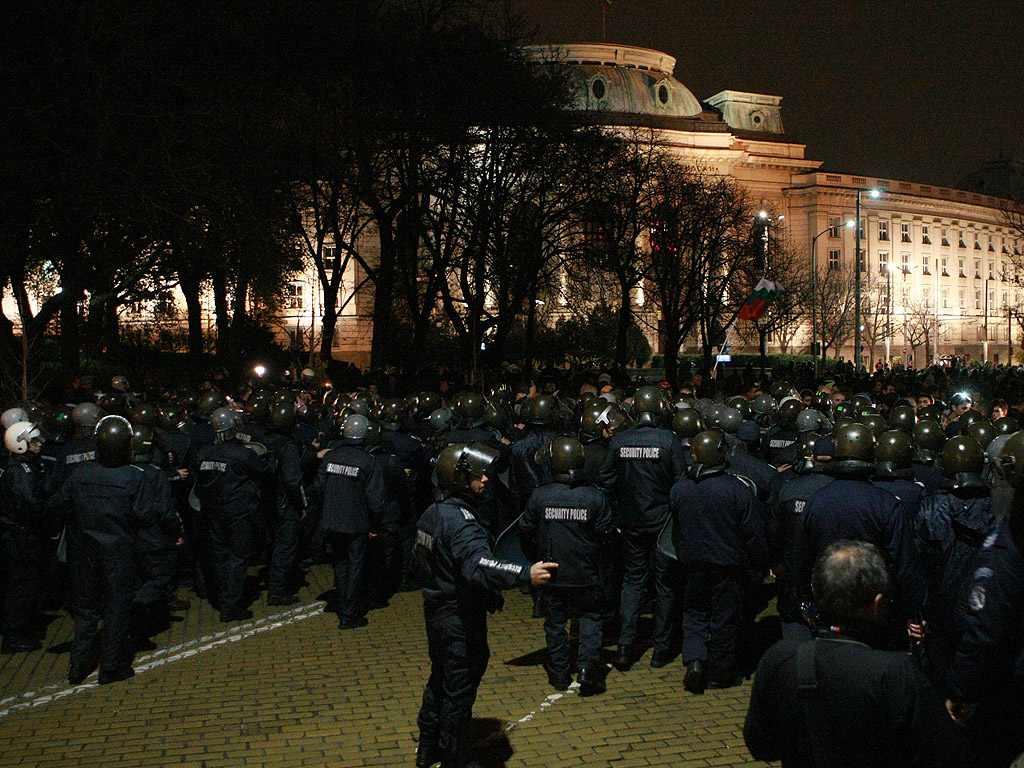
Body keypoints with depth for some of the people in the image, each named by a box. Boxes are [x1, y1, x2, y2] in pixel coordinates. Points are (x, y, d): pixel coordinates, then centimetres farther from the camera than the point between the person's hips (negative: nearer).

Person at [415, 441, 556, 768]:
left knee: (439, 680, 23)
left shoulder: (431, 514, 4)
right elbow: (479, 566, -44)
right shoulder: (461, 521, -27)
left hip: (436, 611, 9)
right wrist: (526, 574, -53)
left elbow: (419, 559, 16)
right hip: (461, 618, -9)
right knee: (460, 688, 6)